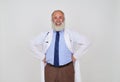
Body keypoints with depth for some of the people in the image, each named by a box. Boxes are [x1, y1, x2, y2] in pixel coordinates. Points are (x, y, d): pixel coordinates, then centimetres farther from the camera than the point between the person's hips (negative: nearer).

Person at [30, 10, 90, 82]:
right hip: (50, 70, 1)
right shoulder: (45, 35, 4)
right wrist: (42, 57, 4)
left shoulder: (71, 34, 0)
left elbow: (86, 43, 1)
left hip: (67, 70, -1)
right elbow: (33, 44, 13)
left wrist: (75, 56, -4)